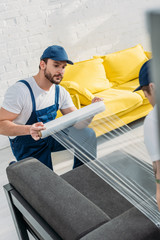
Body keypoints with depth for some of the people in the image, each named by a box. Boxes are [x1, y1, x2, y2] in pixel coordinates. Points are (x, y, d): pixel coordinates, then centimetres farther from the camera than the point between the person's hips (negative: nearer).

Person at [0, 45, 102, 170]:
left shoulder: (60, 92, -4)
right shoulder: (19, 90, -25)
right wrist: (29, 129, -44)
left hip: (51, 136, 6)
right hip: (27, 147, -5)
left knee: (88, 134, -10)